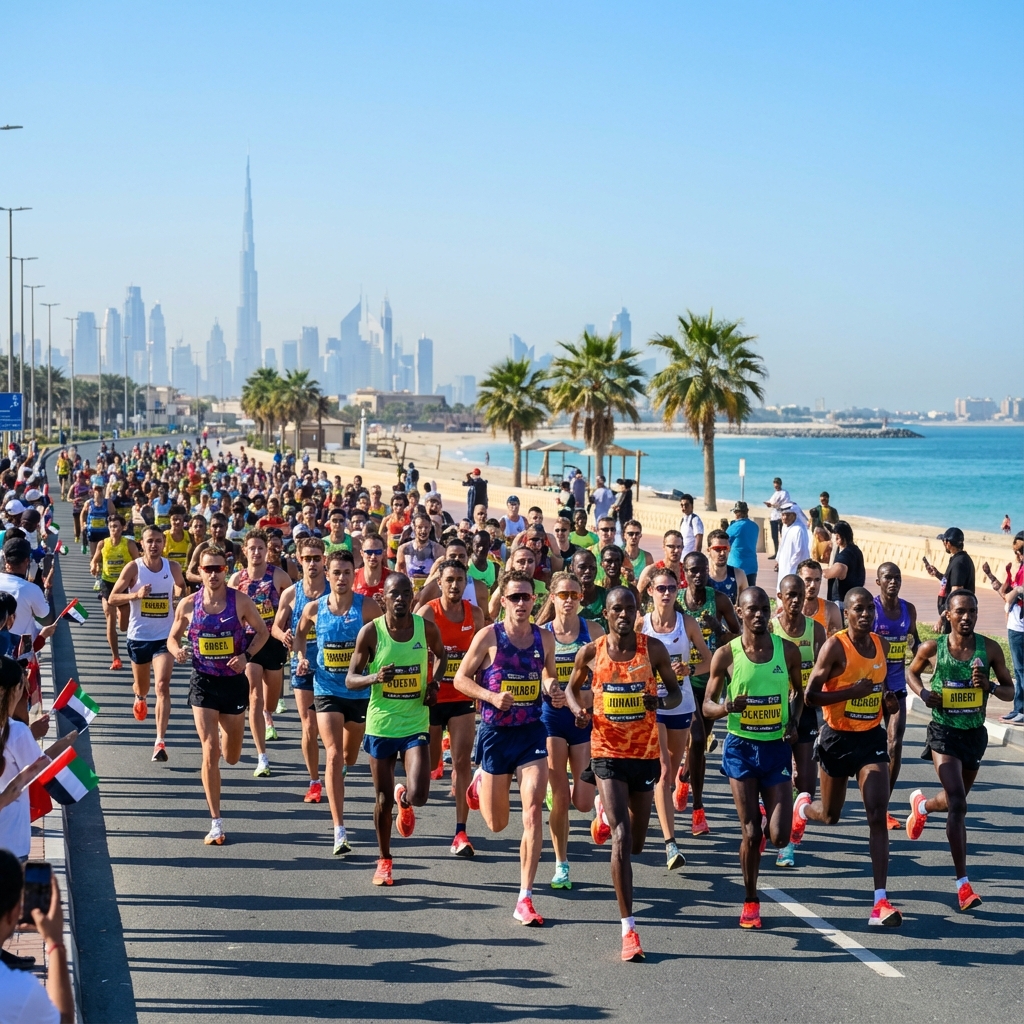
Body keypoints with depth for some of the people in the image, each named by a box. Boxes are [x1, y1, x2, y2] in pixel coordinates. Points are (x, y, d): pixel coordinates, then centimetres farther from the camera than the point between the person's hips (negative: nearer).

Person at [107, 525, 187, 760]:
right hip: (139, 636, 0)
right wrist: (136, 594, -24)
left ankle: (160, 741, -16)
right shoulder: (133, 568, -9)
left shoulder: (172, 567, -2)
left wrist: (183, 594, -8)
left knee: (162, 686, -15)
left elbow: (182, 589, 17)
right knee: (142, 685, 20)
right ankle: (140, 698, 59)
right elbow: (112, 599, -7)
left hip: (164, 636, 0)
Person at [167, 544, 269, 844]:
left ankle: (225, 733, 54)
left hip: (234, 681, 1)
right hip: (203, 683, -1)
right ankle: (216, 823, -5)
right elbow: (172, 638, 8)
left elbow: (262, 631, 4)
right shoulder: (188, 605, -4)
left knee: (231, 756, 14)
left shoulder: (240, 601, -7)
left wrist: (246, 656, -12)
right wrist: (177, 651, -15)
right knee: (210, 751, -11)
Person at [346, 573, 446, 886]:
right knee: (383, 799, 7)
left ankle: (404, 799, 25)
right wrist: (374, 677, -26)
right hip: (381, 724, 0)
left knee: (418, 796, -14)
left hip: (416, 724, 1)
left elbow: (441, 654, 18)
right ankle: (384, 860, 29)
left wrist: (434, 683, 0)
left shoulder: (426, 628, -4)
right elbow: (351, 679, -5)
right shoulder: (370, 632, -9)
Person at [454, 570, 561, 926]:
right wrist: (491, 696, -19)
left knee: (533, 812, -13)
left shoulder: (545, 638, 2)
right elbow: (461, 678, -3)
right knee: (497, 823, 10)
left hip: (532, 732, 2)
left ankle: (525, 900, -7)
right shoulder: (488, 636, -8)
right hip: (496, 733, -1)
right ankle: (479, 783, 47)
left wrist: (555, 691, -3)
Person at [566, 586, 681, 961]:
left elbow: (675, 692, 6)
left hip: (646, 753, 2)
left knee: (636, 843, 16)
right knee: (621, 838, -16)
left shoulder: (653, 649, -3)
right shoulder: (591, 652, -2)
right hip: (608, 753, -2)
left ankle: (606, 813, 54)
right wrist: (579, 712, -8)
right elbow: (572, 688, 14)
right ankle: (628, 928, -13)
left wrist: (660, 701, -18)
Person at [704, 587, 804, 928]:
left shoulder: (787, 650, -1)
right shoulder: (726, 655, -6)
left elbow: (798, 692, 15)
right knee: (751, 834, -1)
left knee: (780, 837, -5)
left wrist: (794, 723, -4)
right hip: (742, 747, -1)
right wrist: (727, 708, -24)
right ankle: (750, 902, 19)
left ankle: (766, 818, 32)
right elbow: (707, 705, -1)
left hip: (777, 748, 1)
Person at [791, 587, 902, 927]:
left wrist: (887, 700, 0)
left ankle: (881, 901, -13)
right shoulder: (835, 646, -15)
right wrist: (854, 691, -26)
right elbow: (810, 696, -16)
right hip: (838, 737, -3)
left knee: (878, 816, -11)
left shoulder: (882, 645, 3)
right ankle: (802, 806, 54)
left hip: (871, 737, 3)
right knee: (830, 816, 15)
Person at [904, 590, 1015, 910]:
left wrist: (990, 686, -20)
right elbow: (912, 672, 12)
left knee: (955, 801, 22)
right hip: (944, 731, -4)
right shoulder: (932, 648, -8)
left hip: (975, 733, 4)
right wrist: (923, 692, -9)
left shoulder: (990, 649, -6)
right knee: (958, 804, -16)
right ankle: (963, 884, -14)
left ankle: (922, 805, 59)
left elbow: (1010, 691, 2)